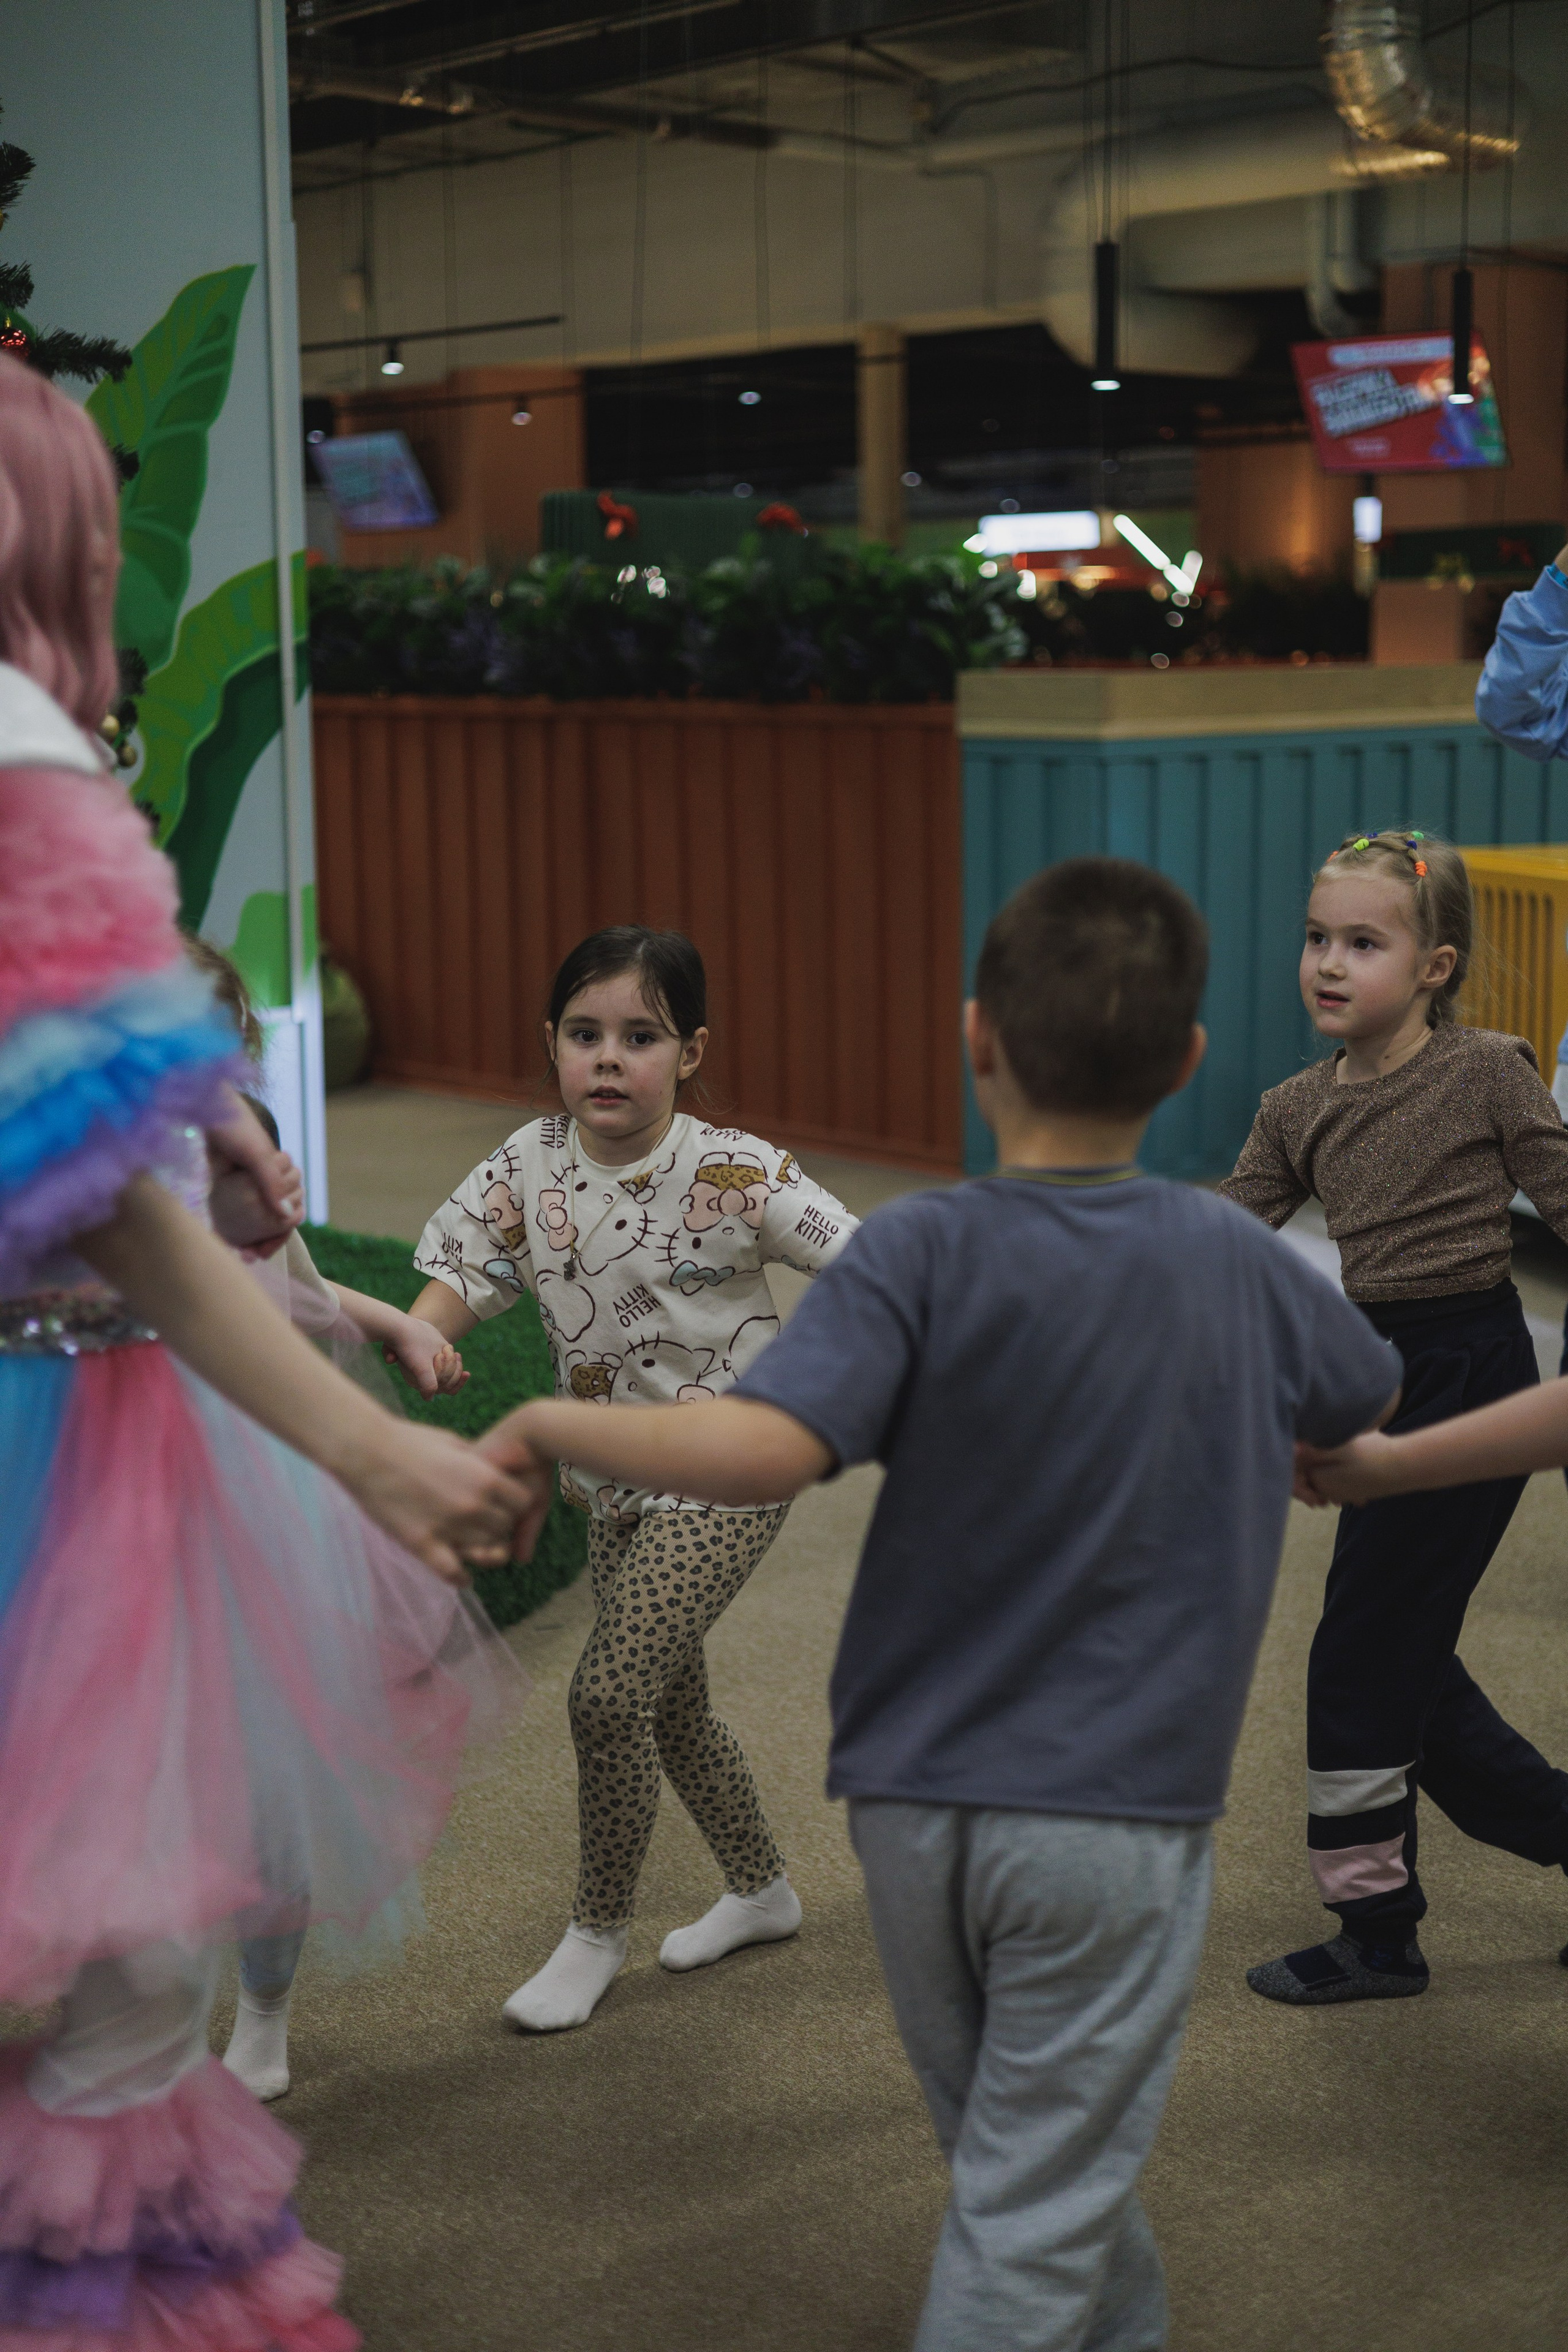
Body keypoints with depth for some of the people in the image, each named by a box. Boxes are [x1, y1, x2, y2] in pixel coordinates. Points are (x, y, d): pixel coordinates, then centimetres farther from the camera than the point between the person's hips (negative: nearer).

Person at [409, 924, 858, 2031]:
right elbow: (459, 1276, -9)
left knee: (610, 1691, -14)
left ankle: (599, 1931, 8)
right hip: (615, 1475, 6)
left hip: (724, 1478, -6)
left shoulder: (732, 1173, -19)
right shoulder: (528, 1169, -6)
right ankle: (762, 1890, 41)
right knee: (671, 1700, 18)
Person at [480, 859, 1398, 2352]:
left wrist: (548, 1422, -16)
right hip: (1109, 1818, -1)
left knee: (1028, 2163, 24)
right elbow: (1370, 1403, 17)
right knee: (1032, 2222, 6)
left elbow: (763, 1449, -29)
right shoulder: (1237, 1264, -3)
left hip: (916, 1803, 1)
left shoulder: (924, 1253, -14)